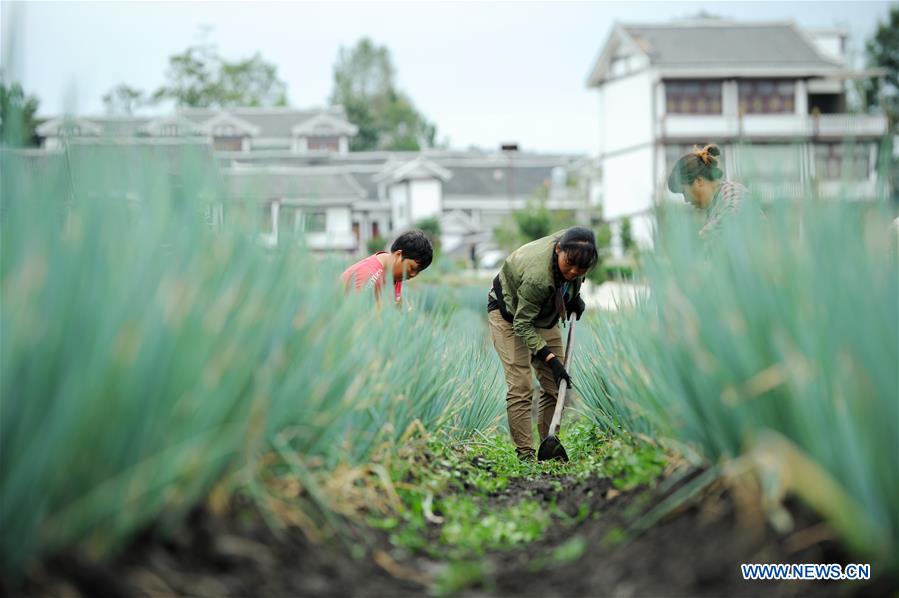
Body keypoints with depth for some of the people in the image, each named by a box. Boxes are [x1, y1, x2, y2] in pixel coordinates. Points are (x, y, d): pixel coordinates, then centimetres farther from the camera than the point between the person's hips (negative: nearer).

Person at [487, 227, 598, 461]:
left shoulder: (572, 247, -23)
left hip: (544, 314, 7)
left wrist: (574, 297, -1)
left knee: (555, 385, 0)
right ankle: (524, 454, -13)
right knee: (520, 387, -16)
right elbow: (522, 324, -30)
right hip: (510, 313, -7)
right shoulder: (537, 276, -41)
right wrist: (551, 359, -33)